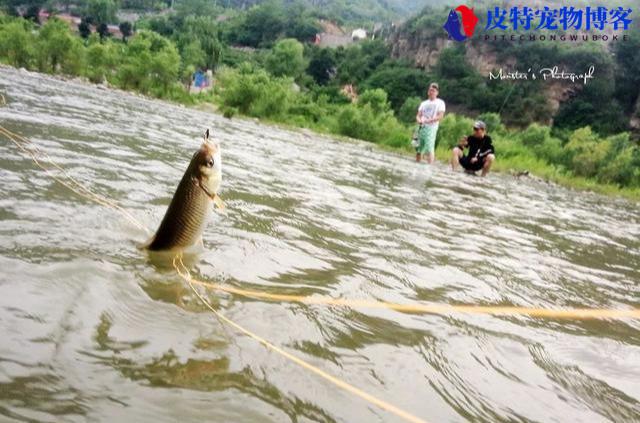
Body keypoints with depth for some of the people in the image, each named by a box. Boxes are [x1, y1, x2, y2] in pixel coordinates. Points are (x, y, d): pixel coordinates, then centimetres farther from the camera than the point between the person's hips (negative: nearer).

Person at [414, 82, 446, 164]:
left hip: (431, 128, -5)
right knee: (418, 149, 5)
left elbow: (440, 116, -6)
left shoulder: (440, 103, 5)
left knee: (429, 149, -16)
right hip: (421, 127, 5)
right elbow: (418, 115, 15)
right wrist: (419, 120, -8)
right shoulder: (424, 103, 21)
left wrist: (428, 120, -18)